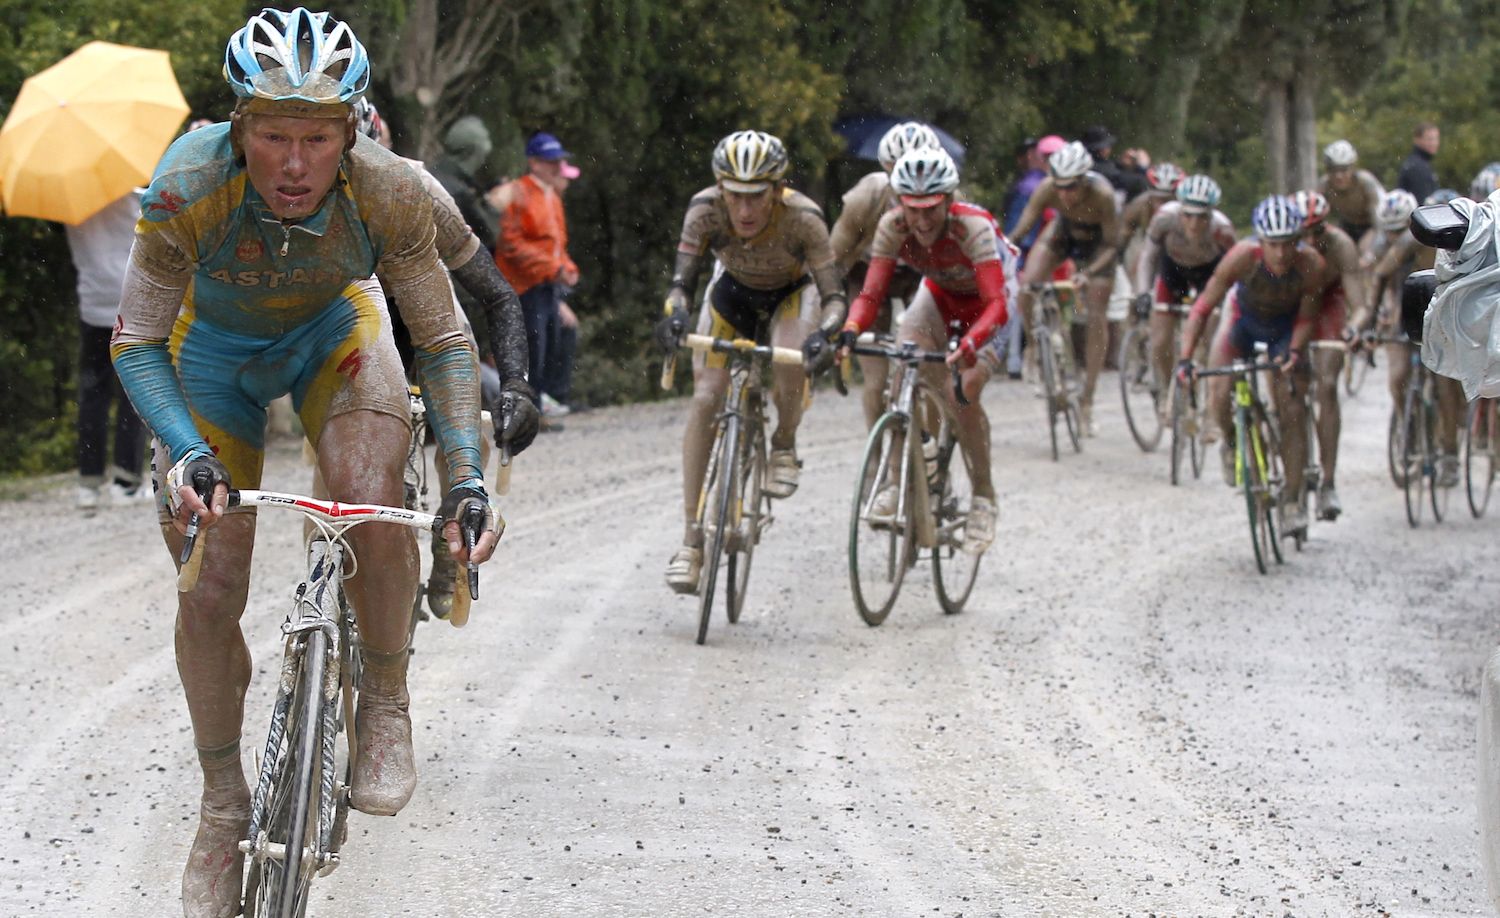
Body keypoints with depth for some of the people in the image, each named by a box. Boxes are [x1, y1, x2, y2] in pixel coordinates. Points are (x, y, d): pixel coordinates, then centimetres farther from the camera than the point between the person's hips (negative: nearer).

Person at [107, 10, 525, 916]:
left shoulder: (389, 193, -33)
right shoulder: (188, 190, -36)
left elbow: (444, 341, -21)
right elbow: (137, 342, -24)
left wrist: (468, 472, -32)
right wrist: (186, 452, -40)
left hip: (335, 330, 0)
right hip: (216, 345, 0)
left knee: (376, 509, -28)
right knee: (209, 594, -4)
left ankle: (386, 704, -3)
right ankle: (224, 810, 16)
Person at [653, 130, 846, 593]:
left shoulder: (802, 217, -36)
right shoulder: (706, 208, -32)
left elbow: (834, 296, -36)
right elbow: (681, 281, -33)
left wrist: (826, 333, -56)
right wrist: (674, 313, -55)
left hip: (792, 293, -2)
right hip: (732, 292, 2)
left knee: (790, 365, -33)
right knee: (705, 398, -14)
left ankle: (784, 448, 0)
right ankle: (691, 541, -11)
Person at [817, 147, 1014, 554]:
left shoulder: (972, 228, -38)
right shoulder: (893, 227, -27)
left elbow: (995, 304, -45)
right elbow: (871, 295, -29)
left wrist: (969, 345, -63)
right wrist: (848, 331, -49)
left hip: (987, 296, -4)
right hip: (940, 292, 4)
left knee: (965, 391, -22)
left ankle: (983, 499, -4)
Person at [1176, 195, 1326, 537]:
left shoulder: (1310, 265, -31)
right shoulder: (1244, 256, -35)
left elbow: (1306, 317, -15)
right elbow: (1203, 307, -31)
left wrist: (1295, 351, -33)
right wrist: (1184, 358, -39)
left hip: (1285, 329, 0)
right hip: (1243, 321, 0)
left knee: (1293, 412, -12)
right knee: (1219, 395, -21)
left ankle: (1292, 501, -2)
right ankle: (1232, 446, 13)